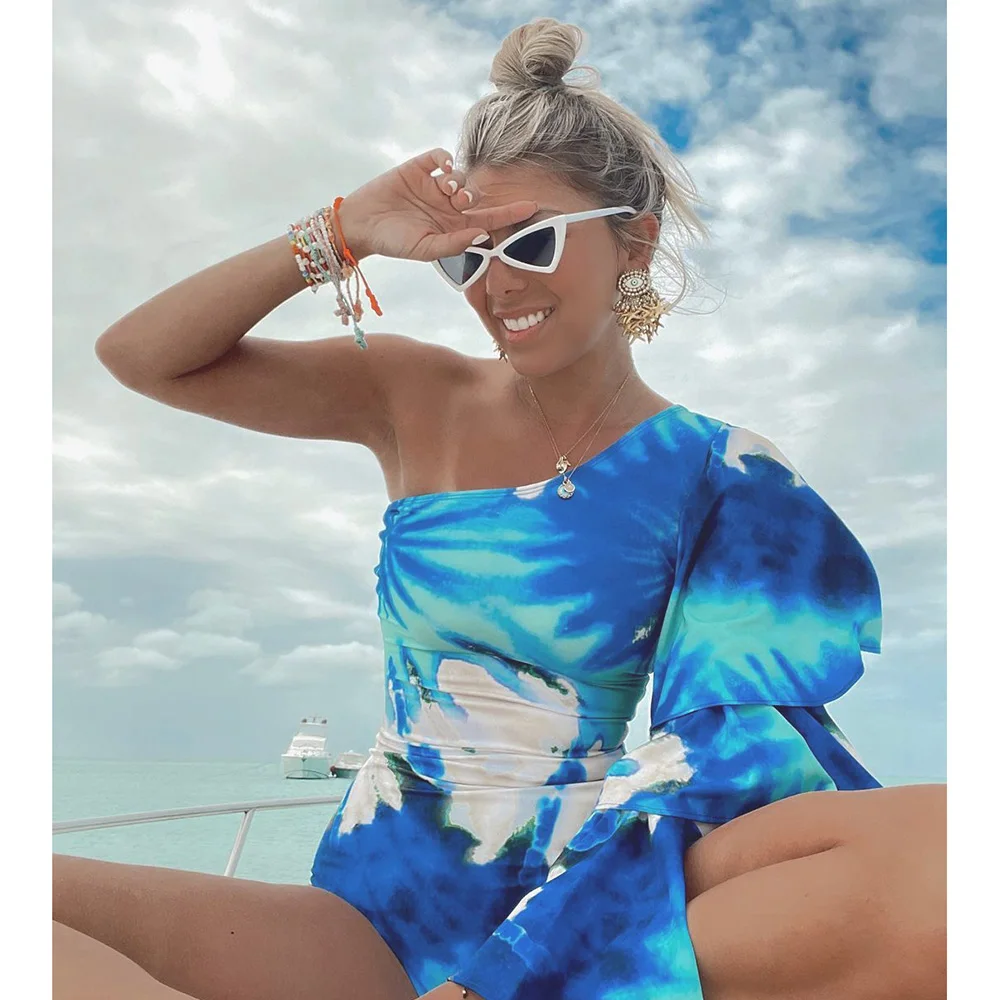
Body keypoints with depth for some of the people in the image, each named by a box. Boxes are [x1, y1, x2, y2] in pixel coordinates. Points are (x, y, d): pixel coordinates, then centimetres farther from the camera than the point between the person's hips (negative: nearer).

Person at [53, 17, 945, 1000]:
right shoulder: (415, 400, 8)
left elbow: (719, 765, -7)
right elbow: (140, 355, 7)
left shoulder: (719, 475, 0)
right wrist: (342, 235, -4)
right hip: (374, 915, 2)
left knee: (937, 855, -31)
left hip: (590, 918, -1)